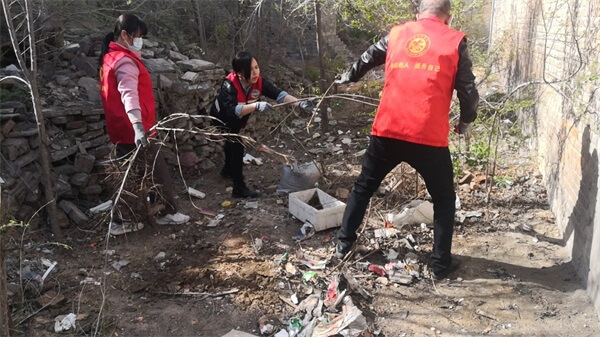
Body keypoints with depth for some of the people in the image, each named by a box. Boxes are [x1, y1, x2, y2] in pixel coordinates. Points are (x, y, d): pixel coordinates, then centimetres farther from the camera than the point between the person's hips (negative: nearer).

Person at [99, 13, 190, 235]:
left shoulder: (111, 58, 13)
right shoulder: (125, 61, -19)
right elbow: (129, 94, -36)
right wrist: (138, 126, -47)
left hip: (122, 130, 10)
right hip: (133, 130, -9)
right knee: (159, 171, 5)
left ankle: (121, 222, 17)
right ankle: (169, 213, 19)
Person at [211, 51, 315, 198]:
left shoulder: (259, 82, -29)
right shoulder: (229, 85, -42)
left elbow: (278, 94, -36)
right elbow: (232, 110, -54)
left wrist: (300, 103, -50)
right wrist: (256, 106, -65)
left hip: (238, 119, 7)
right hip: (222, 118, -6)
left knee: (233, 142, 27)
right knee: (237, 145, -16)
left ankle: (228, 170, 55)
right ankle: (239, 188, -6)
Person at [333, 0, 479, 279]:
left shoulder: (397, 34, 13)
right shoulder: (455, 41, 4)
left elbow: (367, 59, 30)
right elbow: (468, 91, 1)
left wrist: (346, 78, 49)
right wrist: (466, 121, 20)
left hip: (387, 131, 3)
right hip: (430, 137, -2)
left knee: (363, 187, 22)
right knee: (444, 199, 17)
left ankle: (343, 243, 29)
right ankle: (440, 264, 19)